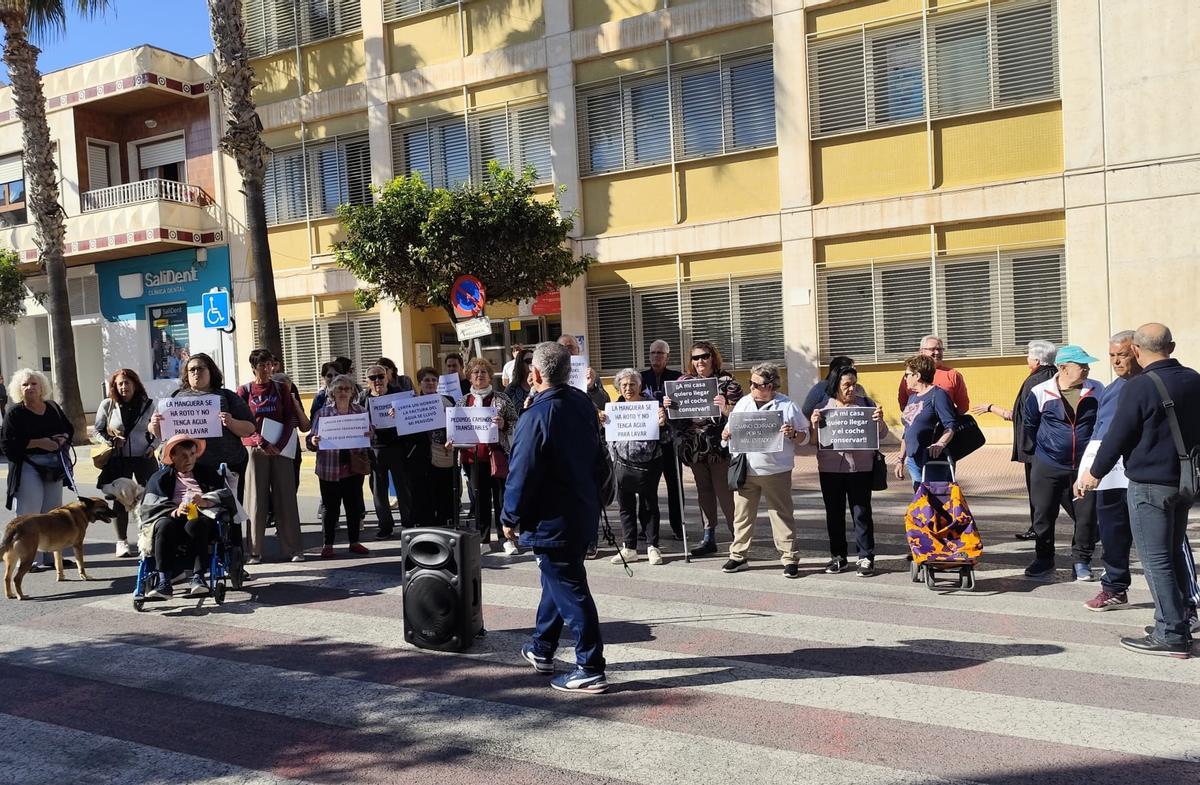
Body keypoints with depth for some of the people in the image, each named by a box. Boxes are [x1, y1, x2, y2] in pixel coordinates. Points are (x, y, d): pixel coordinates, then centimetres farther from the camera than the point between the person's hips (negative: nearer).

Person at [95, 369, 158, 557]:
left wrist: (153, 446, -2)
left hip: (144, 457, 0)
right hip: (118, 459, 0)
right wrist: (110, 441, -10)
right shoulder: (107, 405, 2)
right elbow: (98, 430, 8)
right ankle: (122, 542, 12)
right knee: (120, 499, 4)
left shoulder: (148, 404, 4)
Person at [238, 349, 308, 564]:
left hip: (281, 449, 1)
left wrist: (280, 445, -11)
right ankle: (255, 549, 7)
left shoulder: (281, 389, 8)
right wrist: (262, 443, -15)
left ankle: (293, 548, 6)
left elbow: (290, 419, 2)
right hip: (255, 449, -1)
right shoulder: (245, 391, 3)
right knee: (256, 499, 1)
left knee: (285, 498, 2)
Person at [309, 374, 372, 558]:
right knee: (331, 507, 4)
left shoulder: (360, 412, 6)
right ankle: (328, 544, 14)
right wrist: (313, 441, -21)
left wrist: (369, 436, -15)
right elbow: (312, 437, 1)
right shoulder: (323, 412, 1)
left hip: (354, 467, 2)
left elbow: (370, 436, 8)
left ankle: (354, 542, 19)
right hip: (330, 469, -2)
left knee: (355, 506, 8)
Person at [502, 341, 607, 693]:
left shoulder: (536, 416, -22)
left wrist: (511, 518, -7)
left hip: (552, 521, -9)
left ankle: (591, 670, 6)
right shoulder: (583, 404, 3)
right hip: (583, 512, 9)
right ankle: (542, 649, 37)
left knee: (570, 591, -1)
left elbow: (522, 474, -19)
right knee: (557, 581, 22)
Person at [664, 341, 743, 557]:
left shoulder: (726, 381, -4)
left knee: (724, 492, -4)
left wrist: (725, 407, -29)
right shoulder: (684, 381, 9)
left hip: (719, 447, -5)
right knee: (704, 491, 13)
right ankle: (709, 538, 22)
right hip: (694, 448, 5)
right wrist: (667, 405, -8)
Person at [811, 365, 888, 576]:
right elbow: (813, 440, 5)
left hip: (860, 469, -2)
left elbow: (881, 435, 3)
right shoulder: (822, 407, 5)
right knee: (834, 514, 9)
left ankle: (866, 558, 9)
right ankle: (838, 557, 19)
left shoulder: (866, 404, 2)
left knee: (862, 513, 0)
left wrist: (879, 420, -17)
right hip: (830, 469, 2)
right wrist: (814, 425, -15)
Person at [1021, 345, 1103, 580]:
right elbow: (1030, 426, 7)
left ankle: (1081, 560, 22)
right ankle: (1044, 560, 21)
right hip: (1048, 467, -1)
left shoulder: (1096, 390, -2)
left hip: (1085, 467, 1)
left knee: (1086, 515, 5)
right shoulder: (1040, 393, -7)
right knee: (1043, 515, 6)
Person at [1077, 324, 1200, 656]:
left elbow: (1118, 436, -14)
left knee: (1155, 559, -2)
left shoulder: (1139, 387, -17)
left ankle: (1171, 634, 0)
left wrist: (1094, 473, -2)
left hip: (1149, 483, -8)